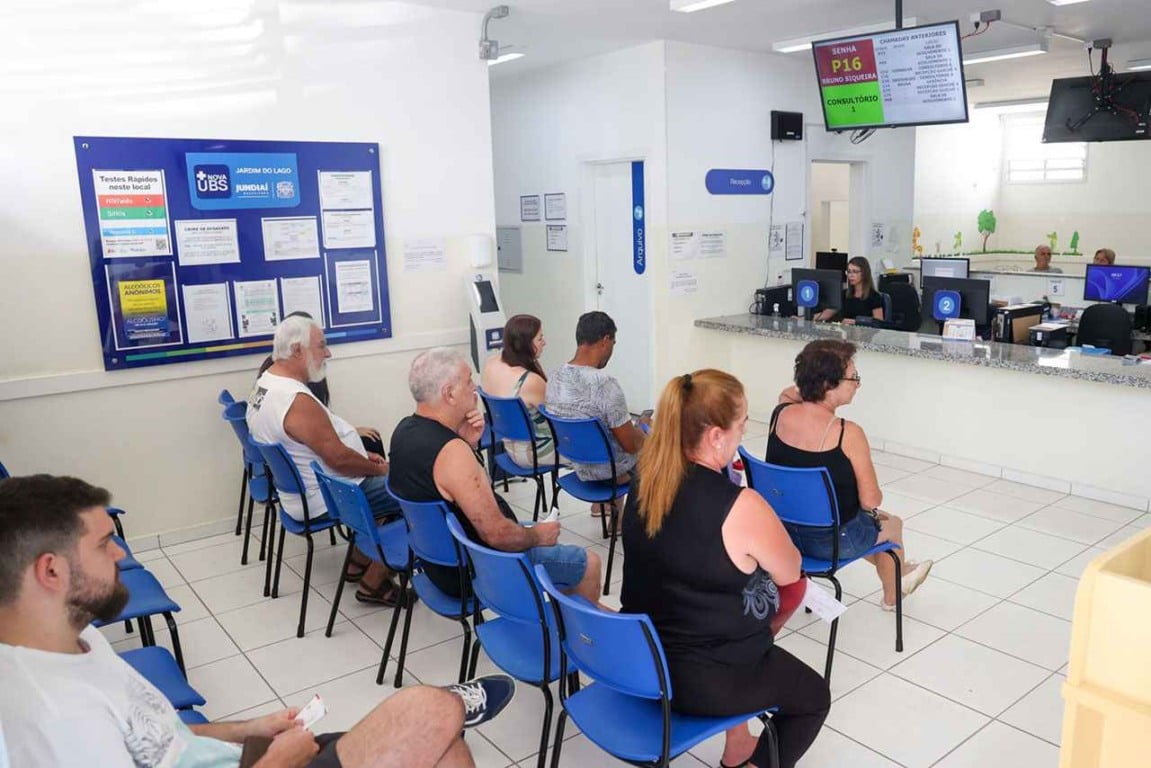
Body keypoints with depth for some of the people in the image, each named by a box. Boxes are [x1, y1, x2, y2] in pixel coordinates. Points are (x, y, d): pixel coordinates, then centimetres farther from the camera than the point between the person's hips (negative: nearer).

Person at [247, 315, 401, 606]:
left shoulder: (266, 383, 4)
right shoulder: (297, 401, -28)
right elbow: (338, 457, -25)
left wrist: (364, 456, 10)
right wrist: (380, 468, -8)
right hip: (322, 500, -11)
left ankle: (359, 563, 27)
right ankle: (373, 583, 1)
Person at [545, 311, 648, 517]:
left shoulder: (555, 377, -8)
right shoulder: (605, 384, -31)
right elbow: (631, 445, -23)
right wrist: (643, 425, -1)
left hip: (578, 466, 7)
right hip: (610, 473, -7)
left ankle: (601, 503, 37)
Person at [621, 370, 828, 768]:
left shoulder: (645, 484, -5)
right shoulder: (741, 507, -27)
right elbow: (790, 572, -8)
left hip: (639, 657, 7)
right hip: (704, 682, -6)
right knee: (814, 696, 20)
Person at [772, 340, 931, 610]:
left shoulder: (780, 413, -12)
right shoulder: (848, 433, -28)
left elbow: (787, 394, 16)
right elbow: (871, 501, -19)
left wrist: (797, 392, -4)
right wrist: (873, 497, 2)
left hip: (781, 531, 5)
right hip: (832, 541, -5)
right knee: (892, 524, 30)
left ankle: (901, 570, 60)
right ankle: (891, 596, 58)